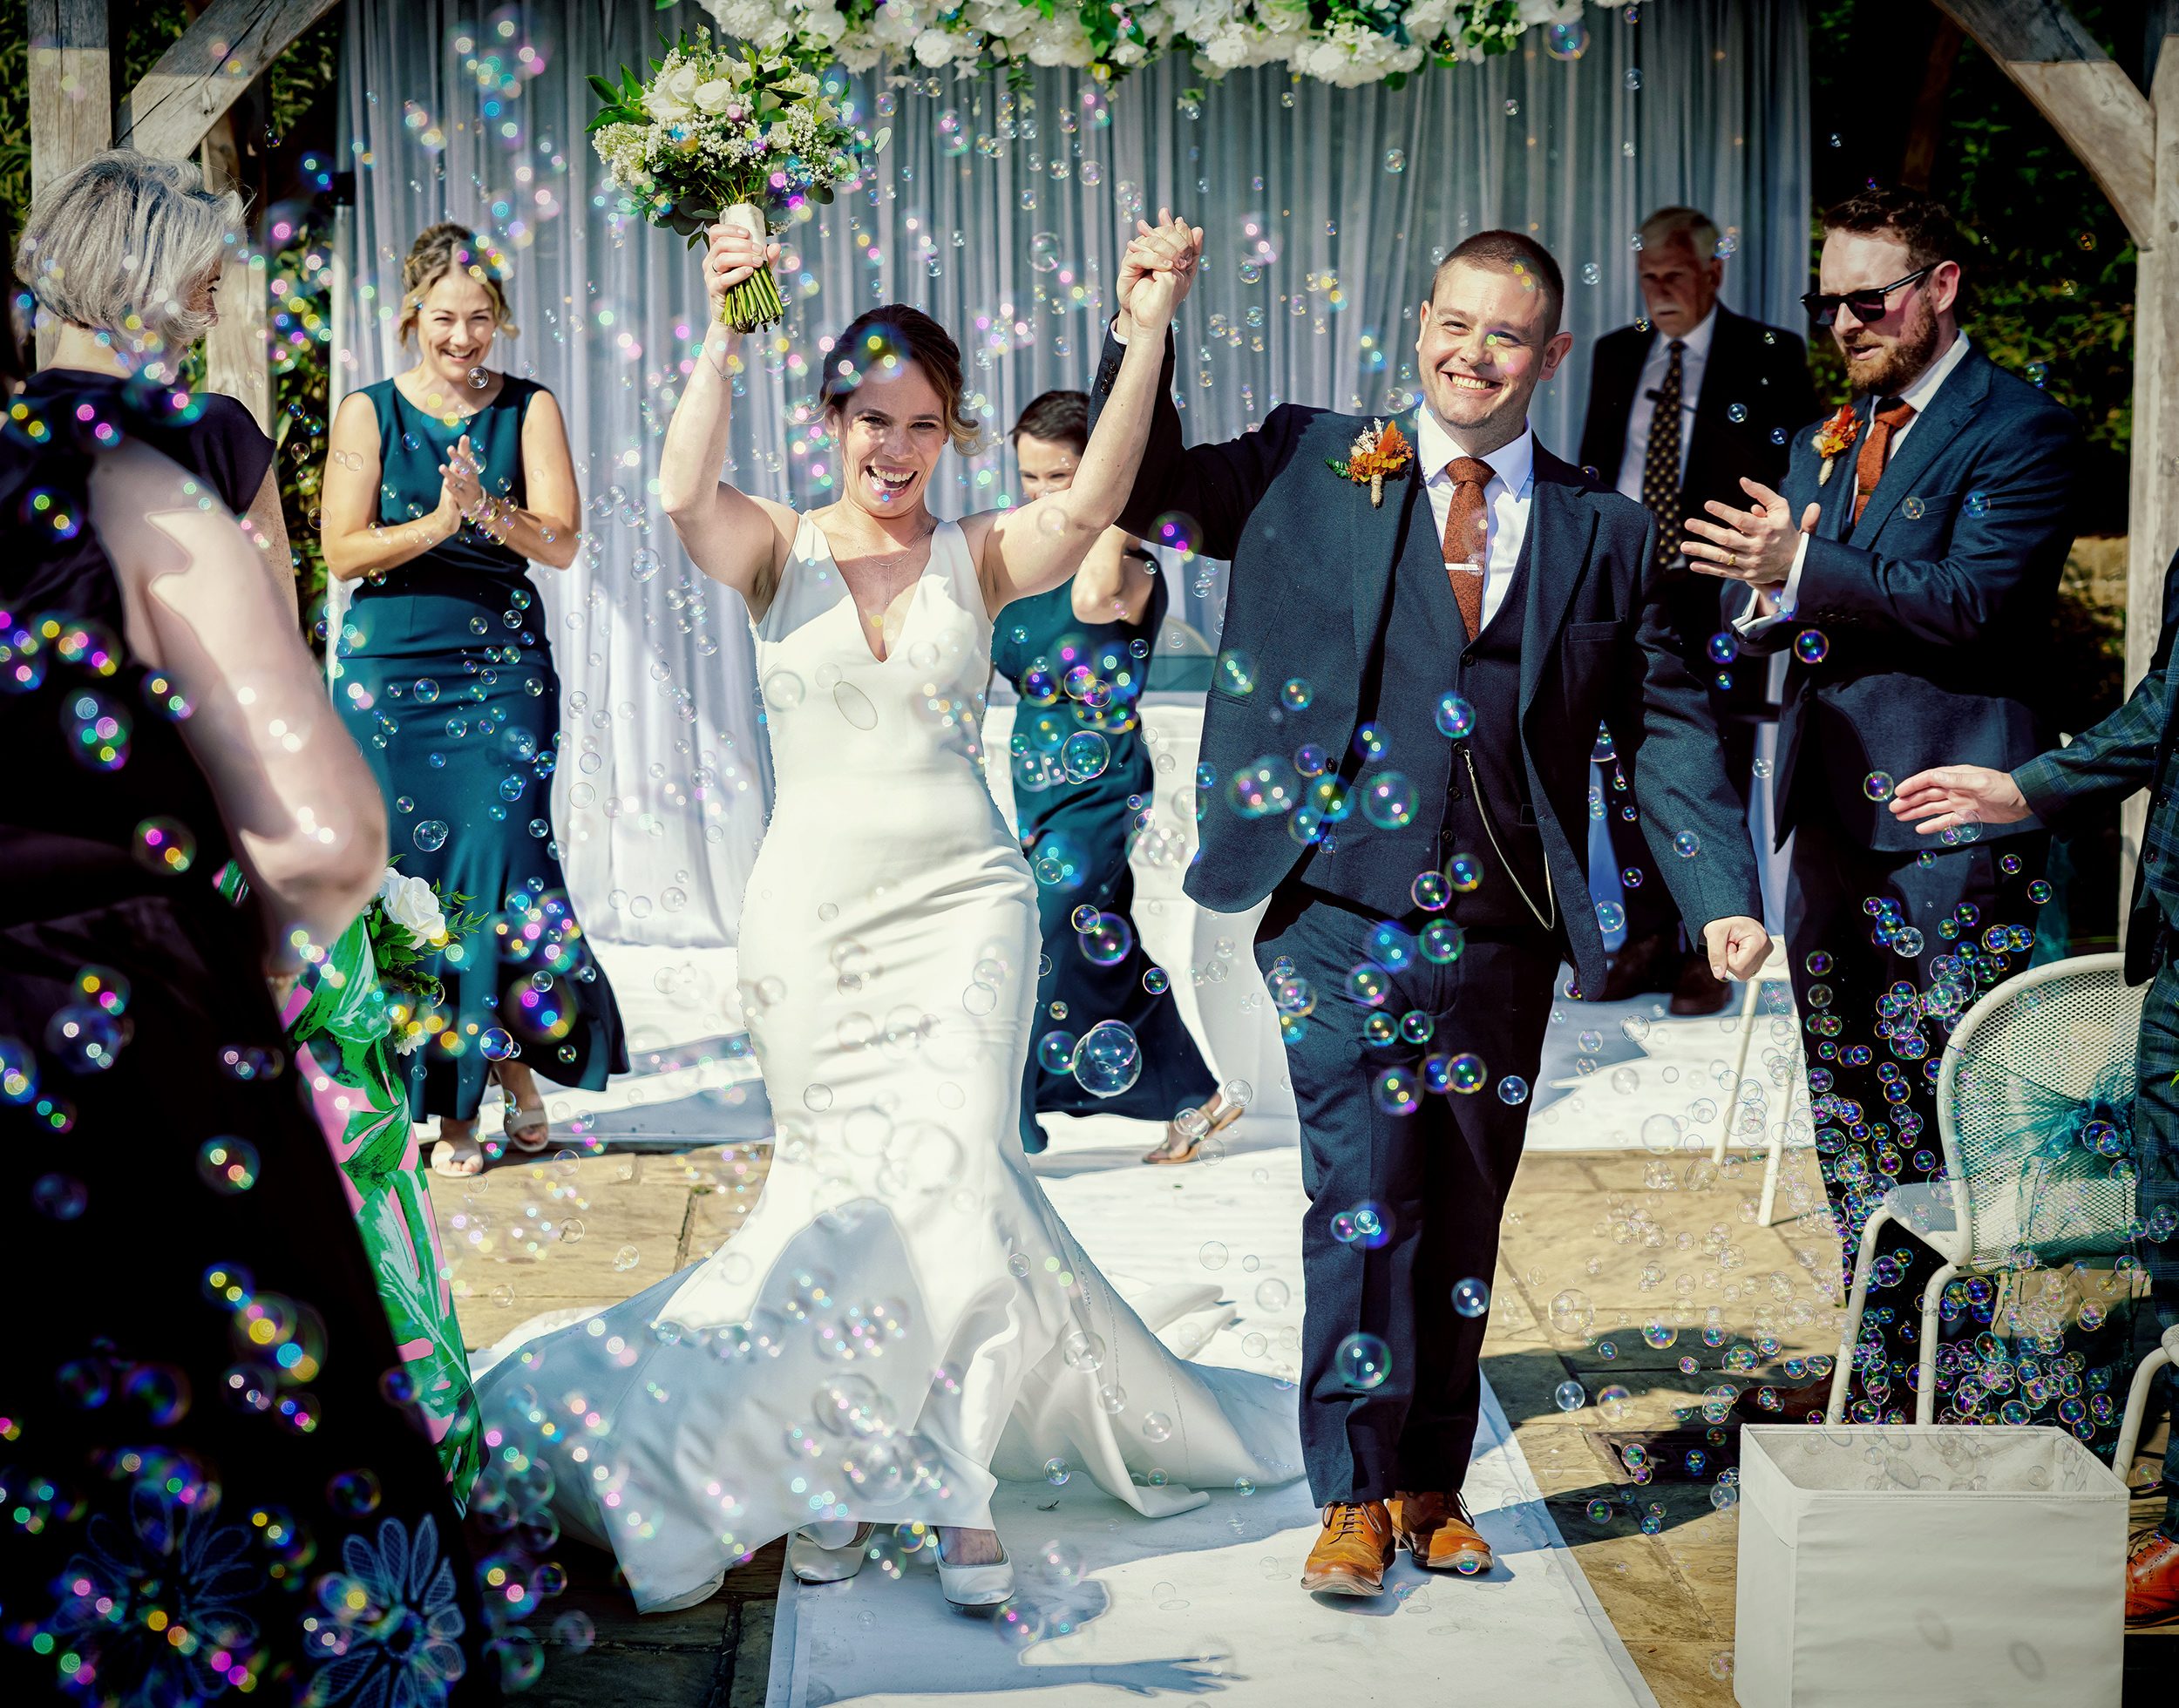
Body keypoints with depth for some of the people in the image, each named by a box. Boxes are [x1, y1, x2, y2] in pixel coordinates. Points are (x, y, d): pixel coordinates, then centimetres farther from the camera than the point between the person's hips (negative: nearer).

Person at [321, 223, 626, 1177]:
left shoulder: (529, 409, 7)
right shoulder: (369, 413, 6)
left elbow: (560, 542, -3)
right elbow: (344, 552, -1)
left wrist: (486, 510, -21)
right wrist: (436, 523, -16)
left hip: (503, 667, 0)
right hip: (390, 671, 0)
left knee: (503, 863, -11)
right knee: (411, 874, -1)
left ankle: (516, 1056, 14)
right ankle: (446, 1107, 9)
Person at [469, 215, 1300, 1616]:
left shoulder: (978, 560, 4)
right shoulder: (777, 555, 3)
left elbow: (1088, 508, -16)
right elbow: (684, 491, -18)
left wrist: (1150, 333, -26)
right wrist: (724, 340, -30)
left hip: (964, 898, 0)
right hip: (813, 908, 1)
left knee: (948, 1166, -13)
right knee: (841, 1183, 6)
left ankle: (941, 1469, -2)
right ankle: (847, 1465, 21)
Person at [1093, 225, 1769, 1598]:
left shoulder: (1606, 536, 10)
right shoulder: (1311, 468, 6)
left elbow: (1669, 730, 9)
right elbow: (1143, 495, 11)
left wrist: (1723, 897, -1)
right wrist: (1141, 337, -3)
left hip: (1500, 938, 2)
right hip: (1342, 923, -2)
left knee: (1462, 1223, 10)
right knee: (1364, 1202, -7)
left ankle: (1432, 1487, 25)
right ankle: (1357, 1496, 8)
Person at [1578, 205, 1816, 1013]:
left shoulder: (1769, 357, -1)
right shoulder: (1615, 354, 13)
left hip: (1717, 598, -4)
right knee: (1627, 772, 7)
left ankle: (1710, 956, 9)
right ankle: (1646, 942, 18)